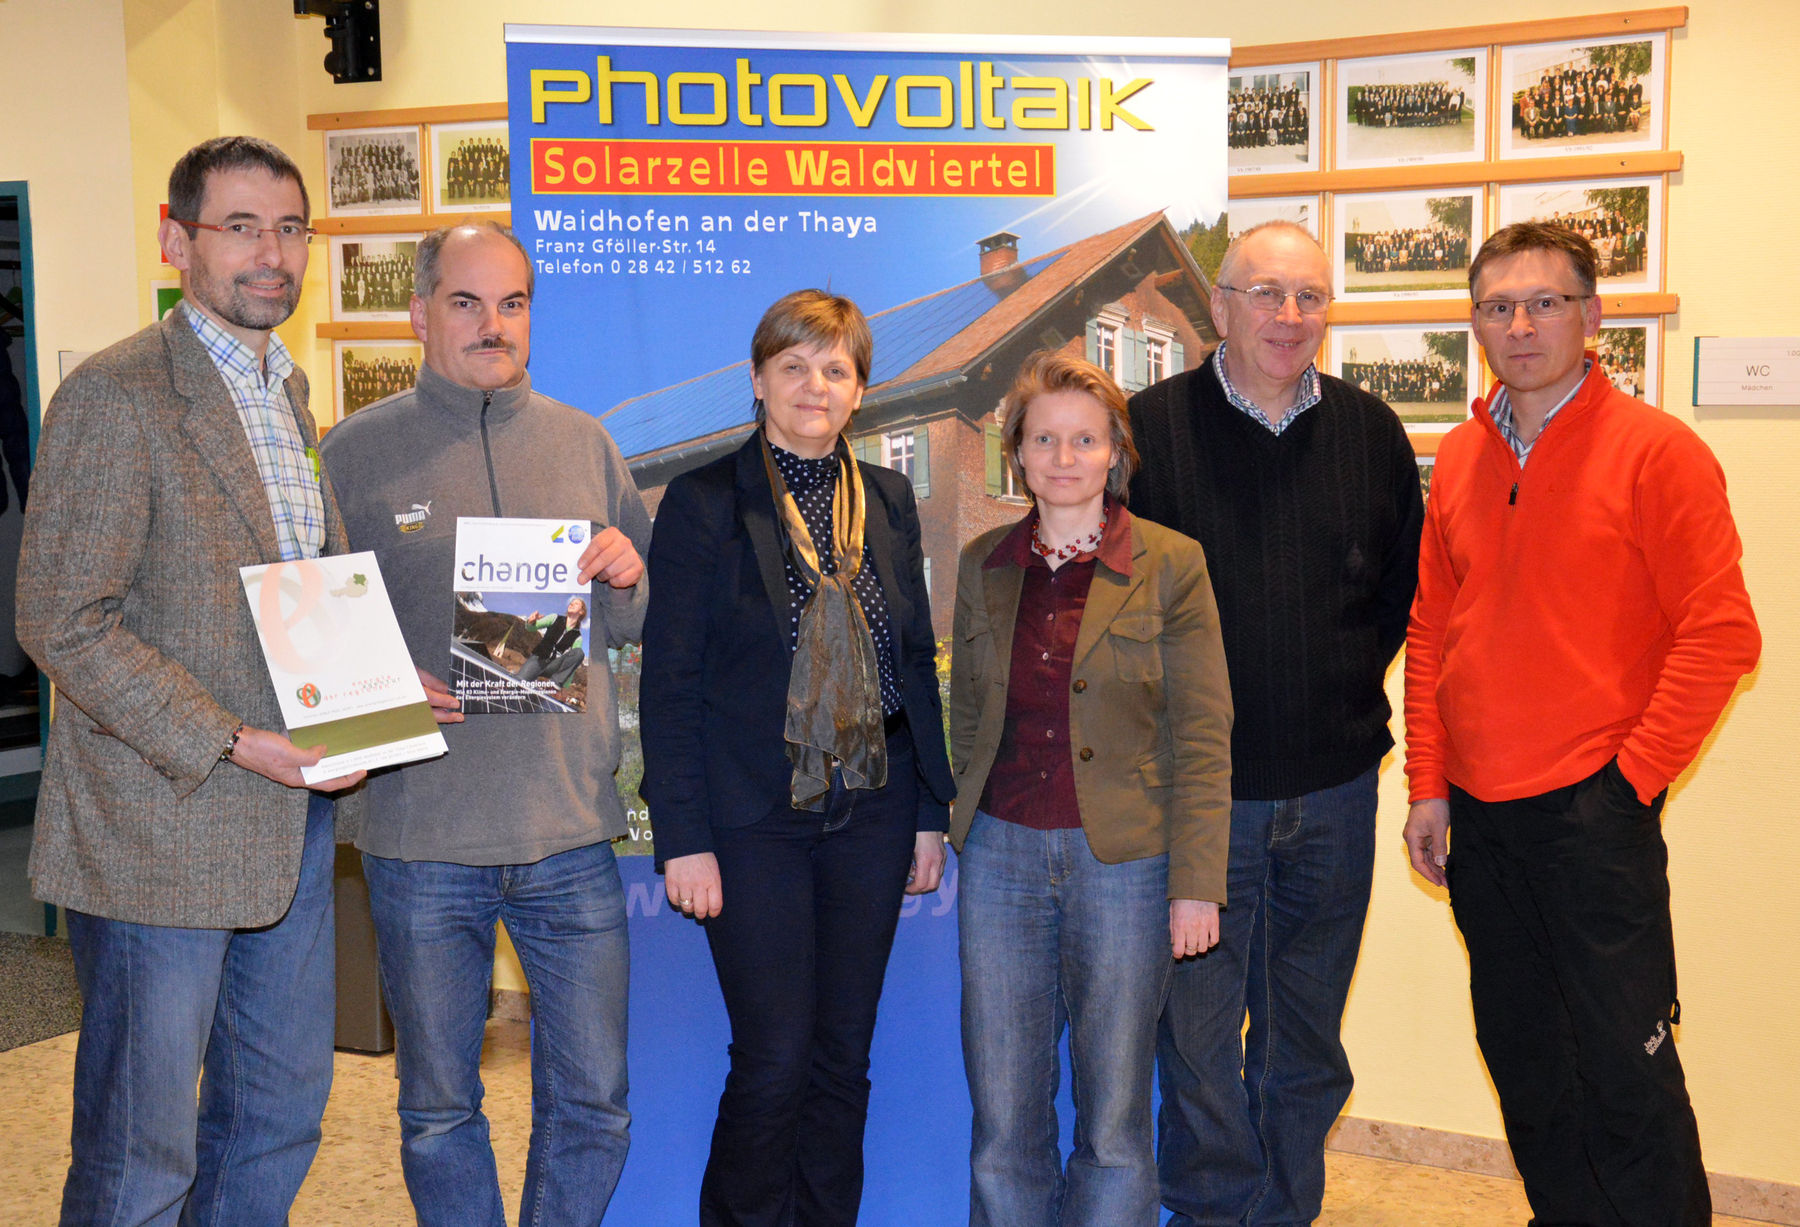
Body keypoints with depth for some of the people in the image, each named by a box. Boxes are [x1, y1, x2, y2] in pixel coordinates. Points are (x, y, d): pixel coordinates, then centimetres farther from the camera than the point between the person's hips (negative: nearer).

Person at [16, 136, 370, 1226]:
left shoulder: (291, 389, 13)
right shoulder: (117, 394, -13)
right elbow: (64, 623, -17)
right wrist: (231, 743, -21)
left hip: (293, 815, 8)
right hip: (163, 831, -8)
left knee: (282, 1114, 19)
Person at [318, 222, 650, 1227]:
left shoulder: (586, 444, 8)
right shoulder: (353, 454, 0)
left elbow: (639, 625, 13)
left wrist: (628, 581, -9)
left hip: (570, 832, 2)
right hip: (420, 839, -1)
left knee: (593, 1105, 9)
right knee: (439, 1111, 14)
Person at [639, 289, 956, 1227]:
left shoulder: (888, 500, 9)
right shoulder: (703, 501, -4)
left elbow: (917, 663, 12)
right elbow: (669, 683, -6)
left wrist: (931, 811, 9)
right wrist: (684, 837, -10)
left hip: (871, 812, 4)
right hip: (754, 818, -4)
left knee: (844, 1056, 11)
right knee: (774, 1061, -2)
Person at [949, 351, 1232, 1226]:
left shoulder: (1171, 564, -3)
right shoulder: (982, 565, 8)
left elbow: (1202, 735, -5)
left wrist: (1196, 884, -9)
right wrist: (962, 829, 13)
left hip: (1123, 859, -3)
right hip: (1002, 855, 3)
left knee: (1114, 1122, 7)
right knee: (1002, 1120, 8)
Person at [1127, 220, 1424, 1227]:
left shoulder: (1370, 432, 5)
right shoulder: (1152, 424, -5)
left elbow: (1407, 582, 16)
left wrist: (1351, 679, 7)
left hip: (1334, 786, 3)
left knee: (1309, 1032, 15)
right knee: (1197, 1023, 3)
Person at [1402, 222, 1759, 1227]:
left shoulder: (1657, 451, -7)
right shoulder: (1459, 459, 10)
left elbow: (1720, 635, -10)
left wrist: (1632, 776, -12)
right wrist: (1429, 784, 8)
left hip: (1593, 810, -5)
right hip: (1479, 814, 6)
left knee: (1625, 1065, -1)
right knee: (1521, 1058, 16)